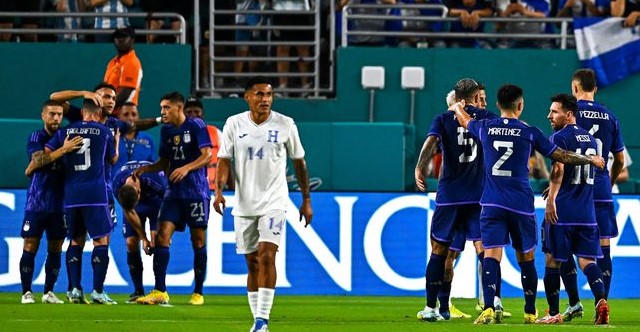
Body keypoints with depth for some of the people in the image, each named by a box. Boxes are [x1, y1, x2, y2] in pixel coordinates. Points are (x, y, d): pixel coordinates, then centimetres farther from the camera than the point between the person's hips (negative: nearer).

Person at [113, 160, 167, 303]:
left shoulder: (156, 181, -40)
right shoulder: (118, 187, -30)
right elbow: (129, 213, -15)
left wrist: (156, 235, -24)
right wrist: (144, 238, -16)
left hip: (156, 204, -2)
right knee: (131, 243, -11)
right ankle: (138, 291, -2)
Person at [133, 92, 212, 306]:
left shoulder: (195, 126, -6)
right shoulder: (166, 131, 12)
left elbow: (207, 155, -13)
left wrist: (187, 168, -26)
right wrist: (144, 169, 5)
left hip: (196, 191, -5)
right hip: (174, 192, 5)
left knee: (198, 240, 1)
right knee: (162, 235, -7)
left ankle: (198, 292, 9)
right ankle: (160, 292, -8)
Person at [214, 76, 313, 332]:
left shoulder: (285, 125, -1)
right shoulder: (234, 124, 2)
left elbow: (299, 162, 8)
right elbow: (224, 159, -1)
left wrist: (306, 200, 9)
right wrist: (219, 190, -17)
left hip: (274, 202, -2)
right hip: (244, 204, 2)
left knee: (267, 256, -17)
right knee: (252, 262, 7)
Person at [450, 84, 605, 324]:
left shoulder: (485, 128, 3)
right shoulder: (529, 133, -3)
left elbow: (465, 121, 27)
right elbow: (562, 156, 4)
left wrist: (458, 108, 52)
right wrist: (591, 160, 21)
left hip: (492, 205, 1)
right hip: (521, 204, -1)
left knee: (491, 255, -8)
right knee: (526, 258, 13)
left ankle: (488, 309, -25)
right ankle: (530, 313, 22)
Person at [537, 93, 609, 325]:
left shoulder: (560, 137, -8)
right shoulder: (590, 139, 16)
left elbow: (559, 170, -21)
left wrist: (551, 199, -27)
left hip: (562, 211, -6)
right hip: (587, 212, 6)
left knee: (553, 260, 6)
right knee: (587, 260, 4)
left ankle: (554, 313, 11)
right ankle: (600, 300, -20)